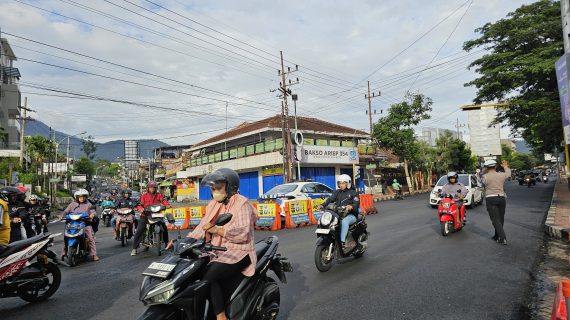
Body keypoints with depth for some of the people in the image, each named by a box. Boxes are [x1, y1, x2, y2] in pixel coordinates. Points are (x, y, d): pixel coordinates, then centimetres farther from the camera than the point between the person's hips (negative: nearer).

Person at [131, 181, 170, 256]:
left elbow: (163, 200, -9)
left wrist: (167, 204, -30)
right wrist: (141, 208, -26)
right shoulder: (144, 195, 4)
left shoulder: (158, 195, 7)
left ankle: (167, 243, 23)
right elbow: (140, 204, -3)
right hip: (145, 215, -1)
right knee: (138, 231, -10)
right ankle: (134, 248, -1)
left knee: (164, 228, 2)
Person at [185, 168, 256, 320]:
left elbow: (243, 233, -20)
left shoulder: (242, 203, -9)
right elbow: (202, 227, 6)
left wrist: (215, 229, -23)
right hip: (218, 251, 7)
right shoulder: (213, 204, 14)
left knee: (208, 276, -26)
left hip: (238, 252, -7)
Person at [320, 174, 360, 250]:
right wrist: (323, 205, -20)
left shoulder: (353, 193, 5)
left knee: (344, 221, -37)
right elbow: (330, 199, 0)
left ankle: (342, 242, -39)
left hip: (351, 215, -4)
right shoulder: (336, 192, 17)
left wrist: (351, 206, -34)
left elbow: (356, 204, -10)